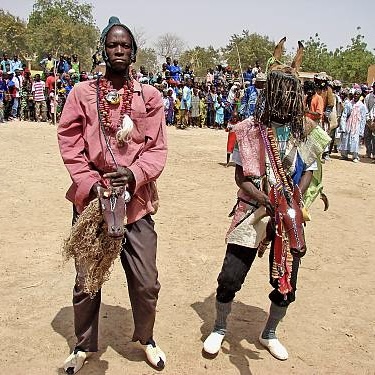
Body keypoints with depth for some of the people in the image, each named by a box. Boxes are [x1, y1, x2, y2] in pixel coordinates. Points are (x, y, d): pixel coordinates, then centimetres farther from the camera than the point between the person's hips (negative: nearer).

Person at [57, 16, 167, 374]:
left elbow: (157, 149, -1)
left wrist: (133, 174, -19)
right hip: (91, 200, 0)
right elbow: (70, 145, -2)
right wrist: (92, 184, -14)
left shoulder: (150, 97, 4)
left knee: (146, 283, 6)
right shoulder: (81, 93, 2)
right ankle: (84, 345, 34)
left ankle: (146, 337, 35)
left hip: (137, 202, 1)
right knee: (86, 282, 10)